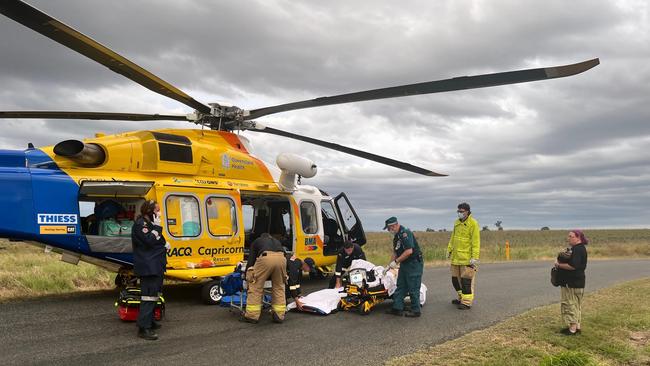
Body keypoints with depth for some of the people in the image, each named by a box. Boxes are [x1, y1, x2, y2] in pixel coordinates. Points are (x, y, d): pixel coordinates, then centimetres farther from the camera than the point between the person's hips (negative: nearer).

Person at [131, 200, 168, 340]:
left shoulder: (149, 224, 21)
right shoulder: (140, 224, -12)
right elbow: (150, 241, -23)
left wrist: (164, 244, 9)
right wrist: (157, 227, -15)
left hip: (155, 267, 11)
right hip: (148, 267, -11)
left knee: (154, 294, 18)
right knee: (149, 295, -16)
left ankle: (150, 321, 29)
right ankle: (144, 328, -18)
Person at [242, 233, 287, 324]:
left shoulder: (257, 241, 33)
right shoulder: (277, 241, 41)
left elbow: (251, 258, 25)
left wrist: (247, 275, 29)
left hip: (266, 258, -3)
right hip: (281, 258, 3)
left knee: (256, 286, 7)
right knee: (279, 287, 18)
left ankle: (252, 315, 9)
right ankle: (279, 315, 19)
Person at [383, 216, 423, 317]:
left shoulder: (405, 233, -19)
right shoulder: (396, 236, 13)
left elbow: (409, 251, -27)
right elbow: (395, 252, 20)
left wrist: (396, 261, -20)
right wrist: (389, 265, 14)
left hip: (414, 264, -10)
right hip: (404, 264, 10)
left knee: (413, 288, -2)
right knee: (400, 286, 12)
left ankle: (415, 311, 8)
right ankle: (397, 308, 18)